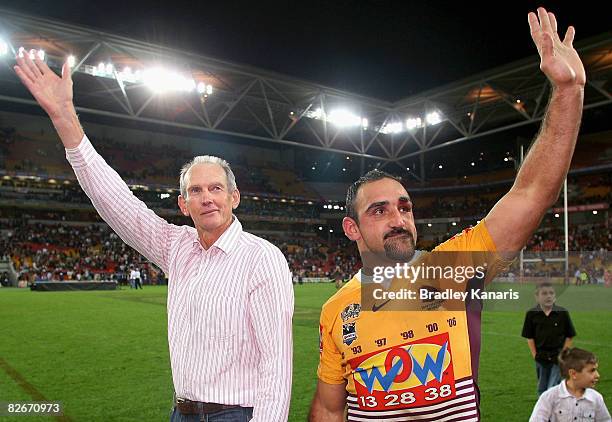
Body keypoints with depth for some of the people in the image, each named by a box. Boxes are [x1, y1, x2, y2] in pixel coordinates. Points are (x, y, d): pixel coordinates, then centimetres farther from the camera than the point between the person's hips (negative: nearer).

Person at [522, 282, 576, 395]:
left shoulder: (562, 313, -7)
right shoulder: (532, 314, -5)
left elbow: (569, 336, -1)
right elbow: (529, 337, 1)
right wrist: (534, 354, -4)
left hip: (558, 356, -2)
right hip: (541, 357, 2)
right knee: (542, 389, 15)